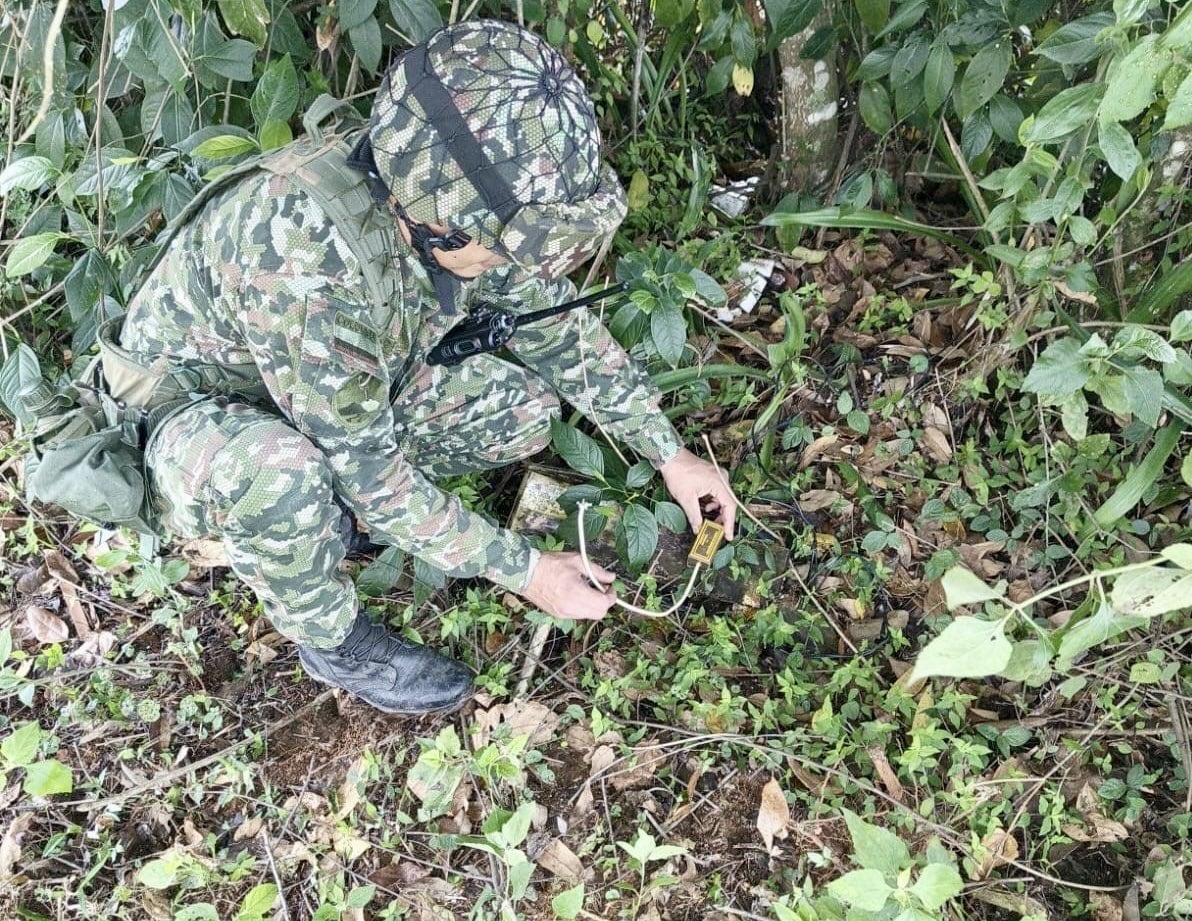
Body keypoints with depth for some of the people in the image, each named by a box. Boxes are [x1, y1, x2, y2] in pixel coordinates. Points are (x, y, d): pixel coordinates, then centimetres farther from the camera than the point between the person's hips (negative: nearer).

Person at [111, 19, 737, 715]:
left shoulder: (441, 193, -20)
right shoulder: (307, 251, -40)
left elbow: (560, 324, -4)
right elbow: (367, 472, -31)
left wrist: (670, 454, 0)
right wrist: (525, 572, -23)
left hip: (347, 400, 6)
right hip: (191, 413, -5)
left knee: (524, 405, -10)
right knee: (278, 468, -39)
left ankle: (330, 508, 7)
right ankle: (330, 636, -8)